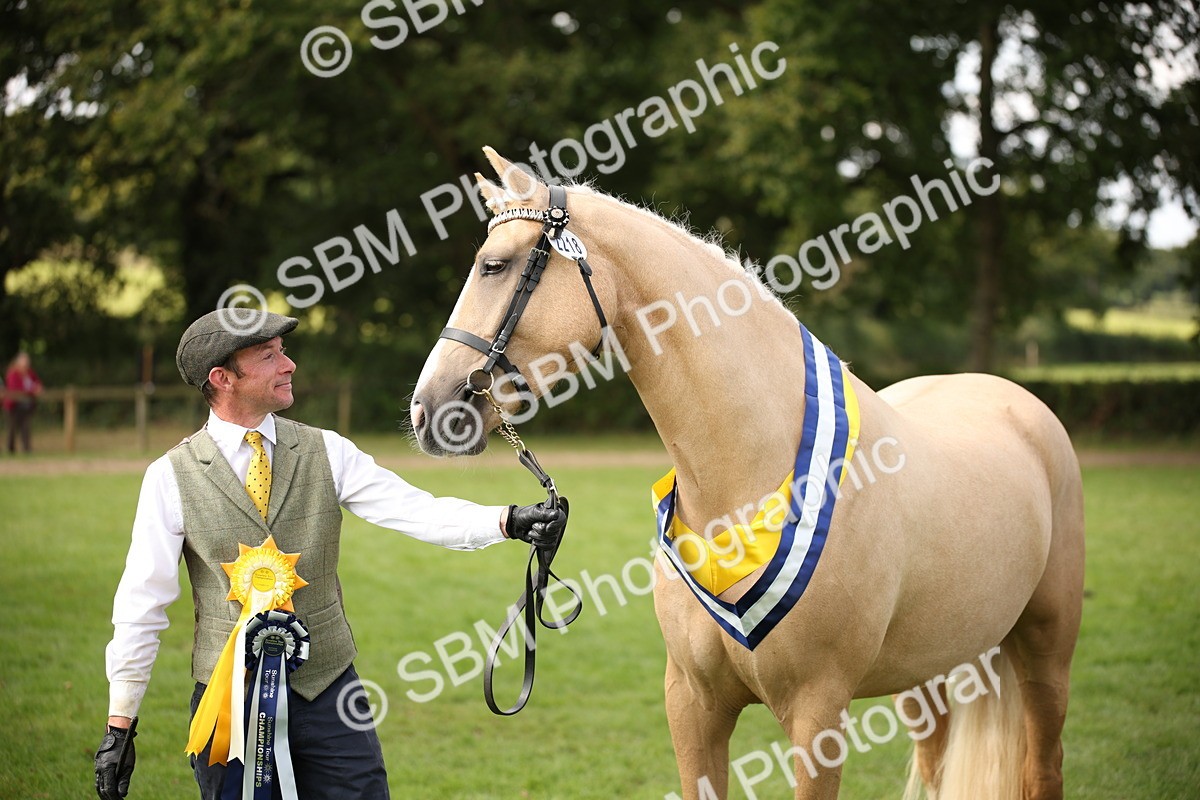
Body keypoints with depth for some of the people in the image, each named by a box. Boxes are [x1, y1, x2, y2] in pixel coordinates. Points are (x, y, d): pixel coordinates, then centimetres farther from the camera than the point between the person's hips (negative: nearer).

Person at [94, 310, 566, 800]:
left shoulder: (327, 453, 2)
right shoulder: (171, 477, -4)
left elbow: (415, 510, -10)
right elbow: (141, 603, -2)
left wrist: (508, 521, -28)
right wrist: (120, 723, -3)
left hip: (329, 690, 2)